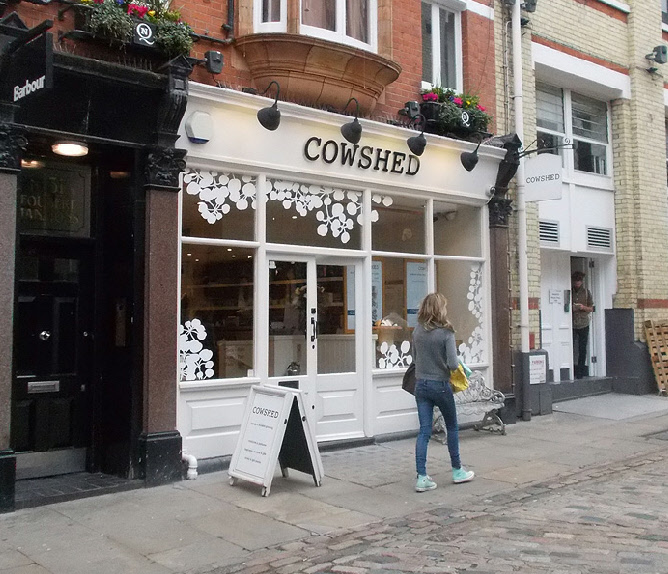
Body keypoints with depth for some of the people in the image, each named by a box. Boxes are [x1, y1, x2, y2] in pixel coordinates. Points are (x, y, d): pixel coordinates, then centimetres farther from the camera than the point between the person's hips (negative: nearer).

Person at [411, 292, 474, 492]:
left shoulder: (417, 331, 0)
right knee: (452, 427, 16)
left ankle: (421, 477, 1)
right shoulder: (446, 333, -16)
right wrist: (455, 365, 2)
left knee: (424, 431, 5)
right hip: (440, 385, -4)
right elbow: (452, 364, -19)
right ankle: (457, 470, 28)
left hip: (421, 385, 4)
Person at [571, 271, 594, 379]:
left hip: (583, 324, 1)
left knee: (582, 349, 3)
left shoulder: (586, 292, 7)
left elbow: (591, 308, 10)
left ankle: (581, 372, 12)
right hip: (571, 324, -1)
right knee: (571, 347, -7)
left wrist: (583, 307, -10)